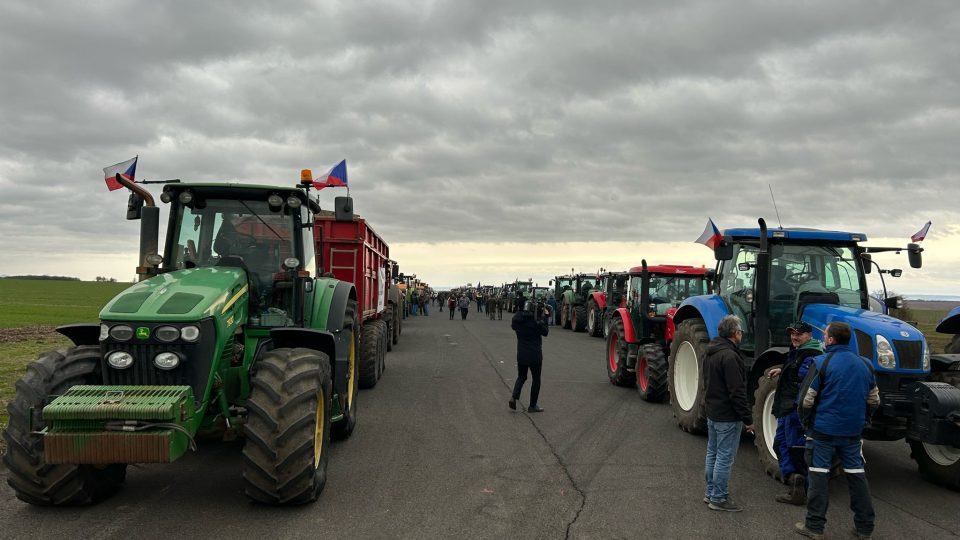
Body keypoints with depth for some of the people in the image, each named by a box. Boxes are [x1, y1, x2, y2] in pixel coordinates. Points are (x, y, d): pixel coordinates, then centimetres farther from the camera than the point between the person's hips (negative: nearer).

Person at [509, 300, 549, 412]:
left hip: (521, 354, 4)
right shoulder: (536, 320, -16)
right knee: (536, 379, 10)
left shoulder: (516, 319, -3)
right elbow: (545, 332, -5)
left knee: (521, 377, 20)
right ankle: (532, 406, 13)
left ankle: (514, 397, -3)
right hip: (535, 354, -4)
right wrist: (543, 318, 1)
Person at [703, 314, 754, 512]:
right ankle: (719, 499, 6)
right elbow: (737, 392, -22)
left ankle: (711, 493, 26)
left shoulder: (711, 353, 9)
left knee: (713, 454, 17)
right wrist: (747, 419, -17)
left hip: (712, 412, 10)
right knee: (725, 457, -1)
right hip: (727, 416, -10)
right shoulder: (729, 356, -22)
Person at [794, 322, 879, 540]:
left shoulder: (821, 363, -13)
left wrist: (805, 417, 6)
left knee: (819, 475, 2)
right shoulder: (864, 364, 5)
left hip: (823, 430, -5)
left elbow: (806, 399, -13)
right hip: (853, 431, 5)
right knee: (856, 474, 13)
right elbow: (874, 401, 13)